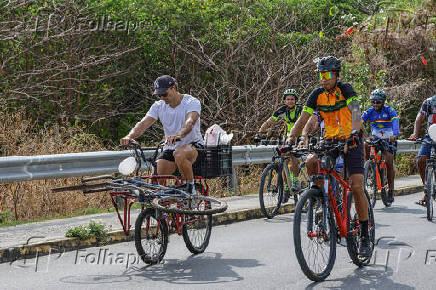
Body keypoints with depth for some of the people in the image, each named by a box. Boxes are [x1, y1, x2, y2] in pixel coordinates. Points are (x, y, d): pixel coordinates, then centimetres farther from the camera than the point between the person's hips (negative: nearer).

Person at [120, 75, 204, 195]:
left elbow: (189, 122, -35)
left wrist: (179, 135, -57)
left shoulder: (192, 102, -14)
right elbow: (143, 123, -14)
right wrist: (130, 136, -36)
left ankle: (191, 188, -17)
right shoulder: (158, 106, 0)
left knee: (179, 154, -39)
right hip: (170, 148, 5)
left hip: (193, 144, -5)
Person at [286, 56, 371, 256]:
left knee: (357, 187, -14)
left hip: (351, 141, -4)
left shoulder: (345, 90, -14)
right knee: (310, 162, -27)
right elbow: (302, 120, -6)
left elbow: (355, 112, -31)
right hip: (330, 141, 4)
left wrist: (354, 132, -50)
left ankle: (364, 235, -4)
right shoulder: (317, 95, -2)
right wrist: (290, 139, -23)